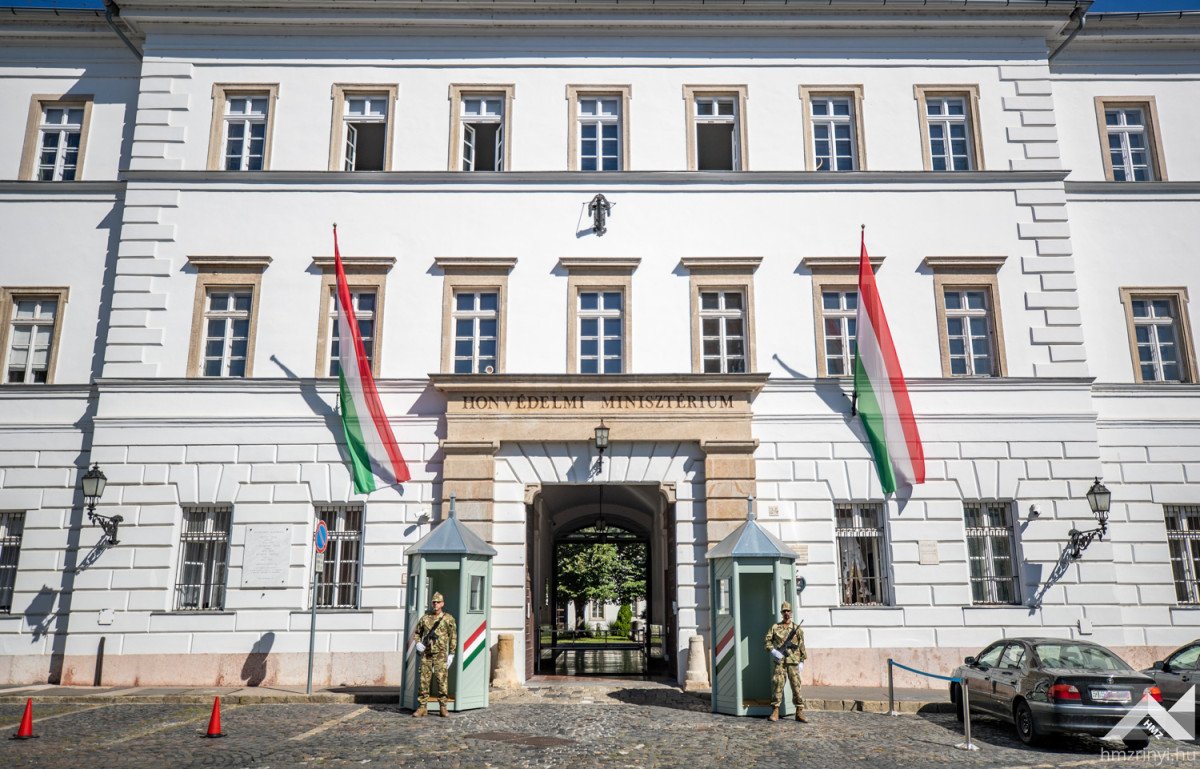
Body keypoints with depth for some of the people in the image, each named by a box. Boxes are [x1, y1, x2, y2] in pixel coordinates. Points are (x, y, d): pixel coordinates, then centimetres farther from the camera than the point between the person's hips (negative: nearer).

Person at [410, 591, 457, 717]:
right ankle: (422, 707, 8)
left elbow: (453, 637, 1)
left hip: (440, 654, -3)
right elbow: (416, 633, 19)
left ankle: (443, 708, -1)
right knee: (424, 680, 3)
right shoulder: (425, 617, 9)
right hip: (426, 653, 3)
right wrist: (418, 643, 0)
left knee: (442, 679, -8)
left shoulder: (448, 619, 1)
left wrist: (451, 654, -4)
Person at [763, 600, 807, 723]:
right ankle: (775, 712, 2)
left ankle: (799, 713, 5)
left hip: (793, 661, 0)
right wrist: (773, 651, -8)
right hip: (779, 661, 0)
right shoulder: (775, 627, 7)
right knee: (777, 686, -3)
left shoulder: (797, 628, 7)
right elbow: (766, 641, 8)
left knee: (796, 686, -1)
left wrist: (802, 661, 2)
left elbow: (801, 646, 7)